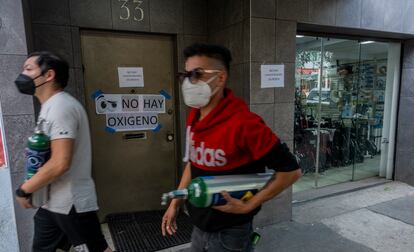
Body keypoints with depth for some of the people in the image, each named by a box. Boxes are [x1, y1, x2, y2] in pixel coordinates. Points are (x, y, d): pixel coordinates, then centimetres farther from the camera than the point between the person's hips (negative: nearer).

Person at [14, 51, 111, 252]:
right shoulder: (50, 106, 13)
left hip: (71, 203, -10)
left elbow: (60, 163, -27)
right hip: (52, 202, 10)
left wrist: (24, 190, -13)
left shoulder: (60, 107, -21)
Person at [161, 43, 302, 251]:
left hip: (228, 233, -6)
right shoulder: (193, 118, -3)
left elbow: (291, 170, -20)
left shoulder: (243, 123, -26)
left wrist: (247, 206, -18)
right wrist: (175, 202, 11)